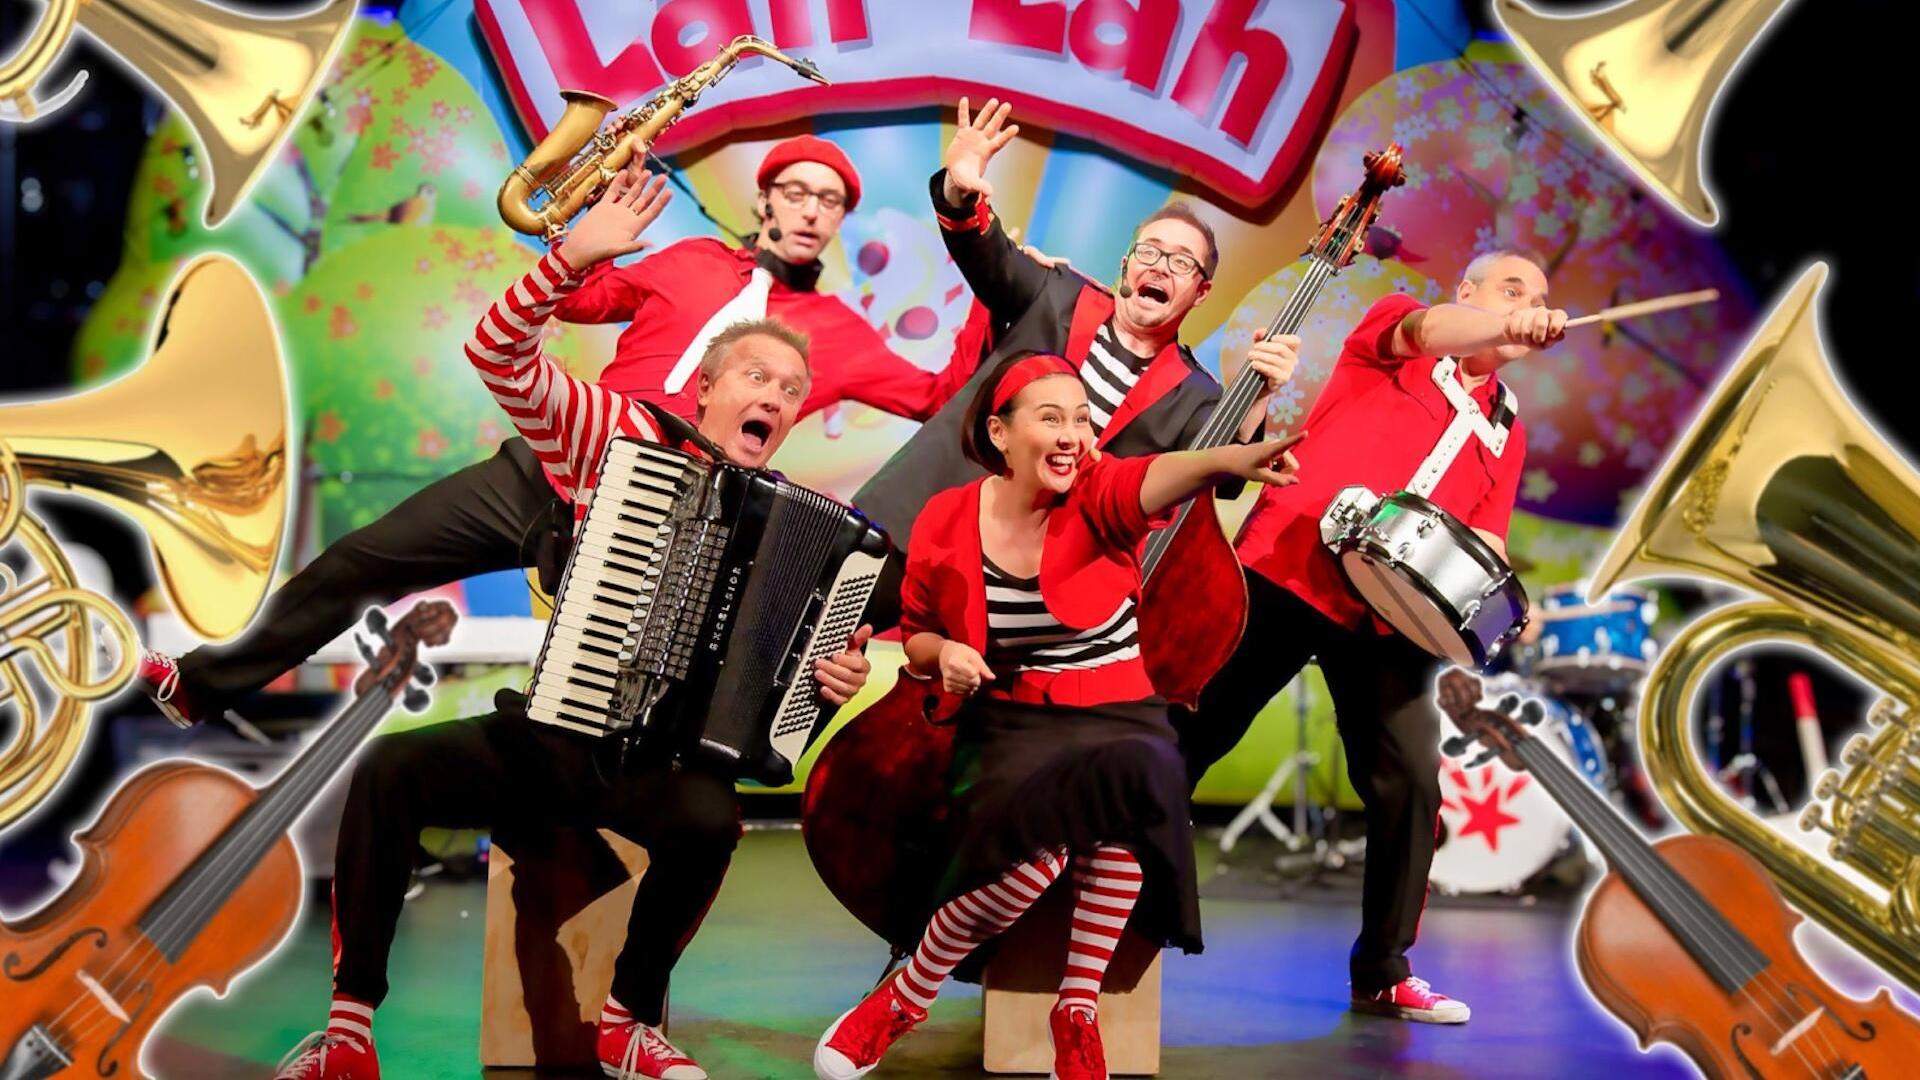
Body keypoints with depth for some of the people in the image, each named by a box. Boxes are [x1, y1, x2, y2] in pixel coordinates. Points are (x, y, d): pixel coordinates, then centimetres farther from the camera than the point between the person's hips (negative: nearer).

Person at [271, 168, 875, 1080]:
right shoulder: (619, 434, 2)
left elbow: (807, 653, 7)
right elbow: (498, 355, -6)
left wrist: (839, 676, -17)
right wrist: (572, 256, -18)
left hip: (665, 758, -1)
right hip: (548, 732, 1)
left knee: (709, 822, -35)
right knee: (386, 769, -22)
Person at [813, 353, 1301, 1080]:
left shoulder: (1100, 496, -6)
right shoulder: (947, 522, -1)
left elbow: (1157, 477, -31)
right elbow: (916, 633, 15)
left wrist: (1227, 460, -54)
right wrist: (941, 652, -10)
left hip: (1120, 720, 1)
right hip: (1011, 726, -1)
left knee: (1138, 776, -37)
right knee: (1036, 849, -34)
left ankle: (1077, 1010, -14)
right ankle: (908, 993, -4)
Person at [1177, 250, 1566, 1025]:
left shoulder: (1505, 430, 20)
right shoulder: (1392, 327, 7)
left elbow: (1484, 539, 16)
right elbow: (1428, 330, -17)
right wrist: (1505, 325, -36)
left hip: (1386, 614, 4)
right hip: (1286, 568, -4)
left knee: (1411, 780, -5)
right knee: (1188, 731, 0)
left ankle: (1383, 974, 9)